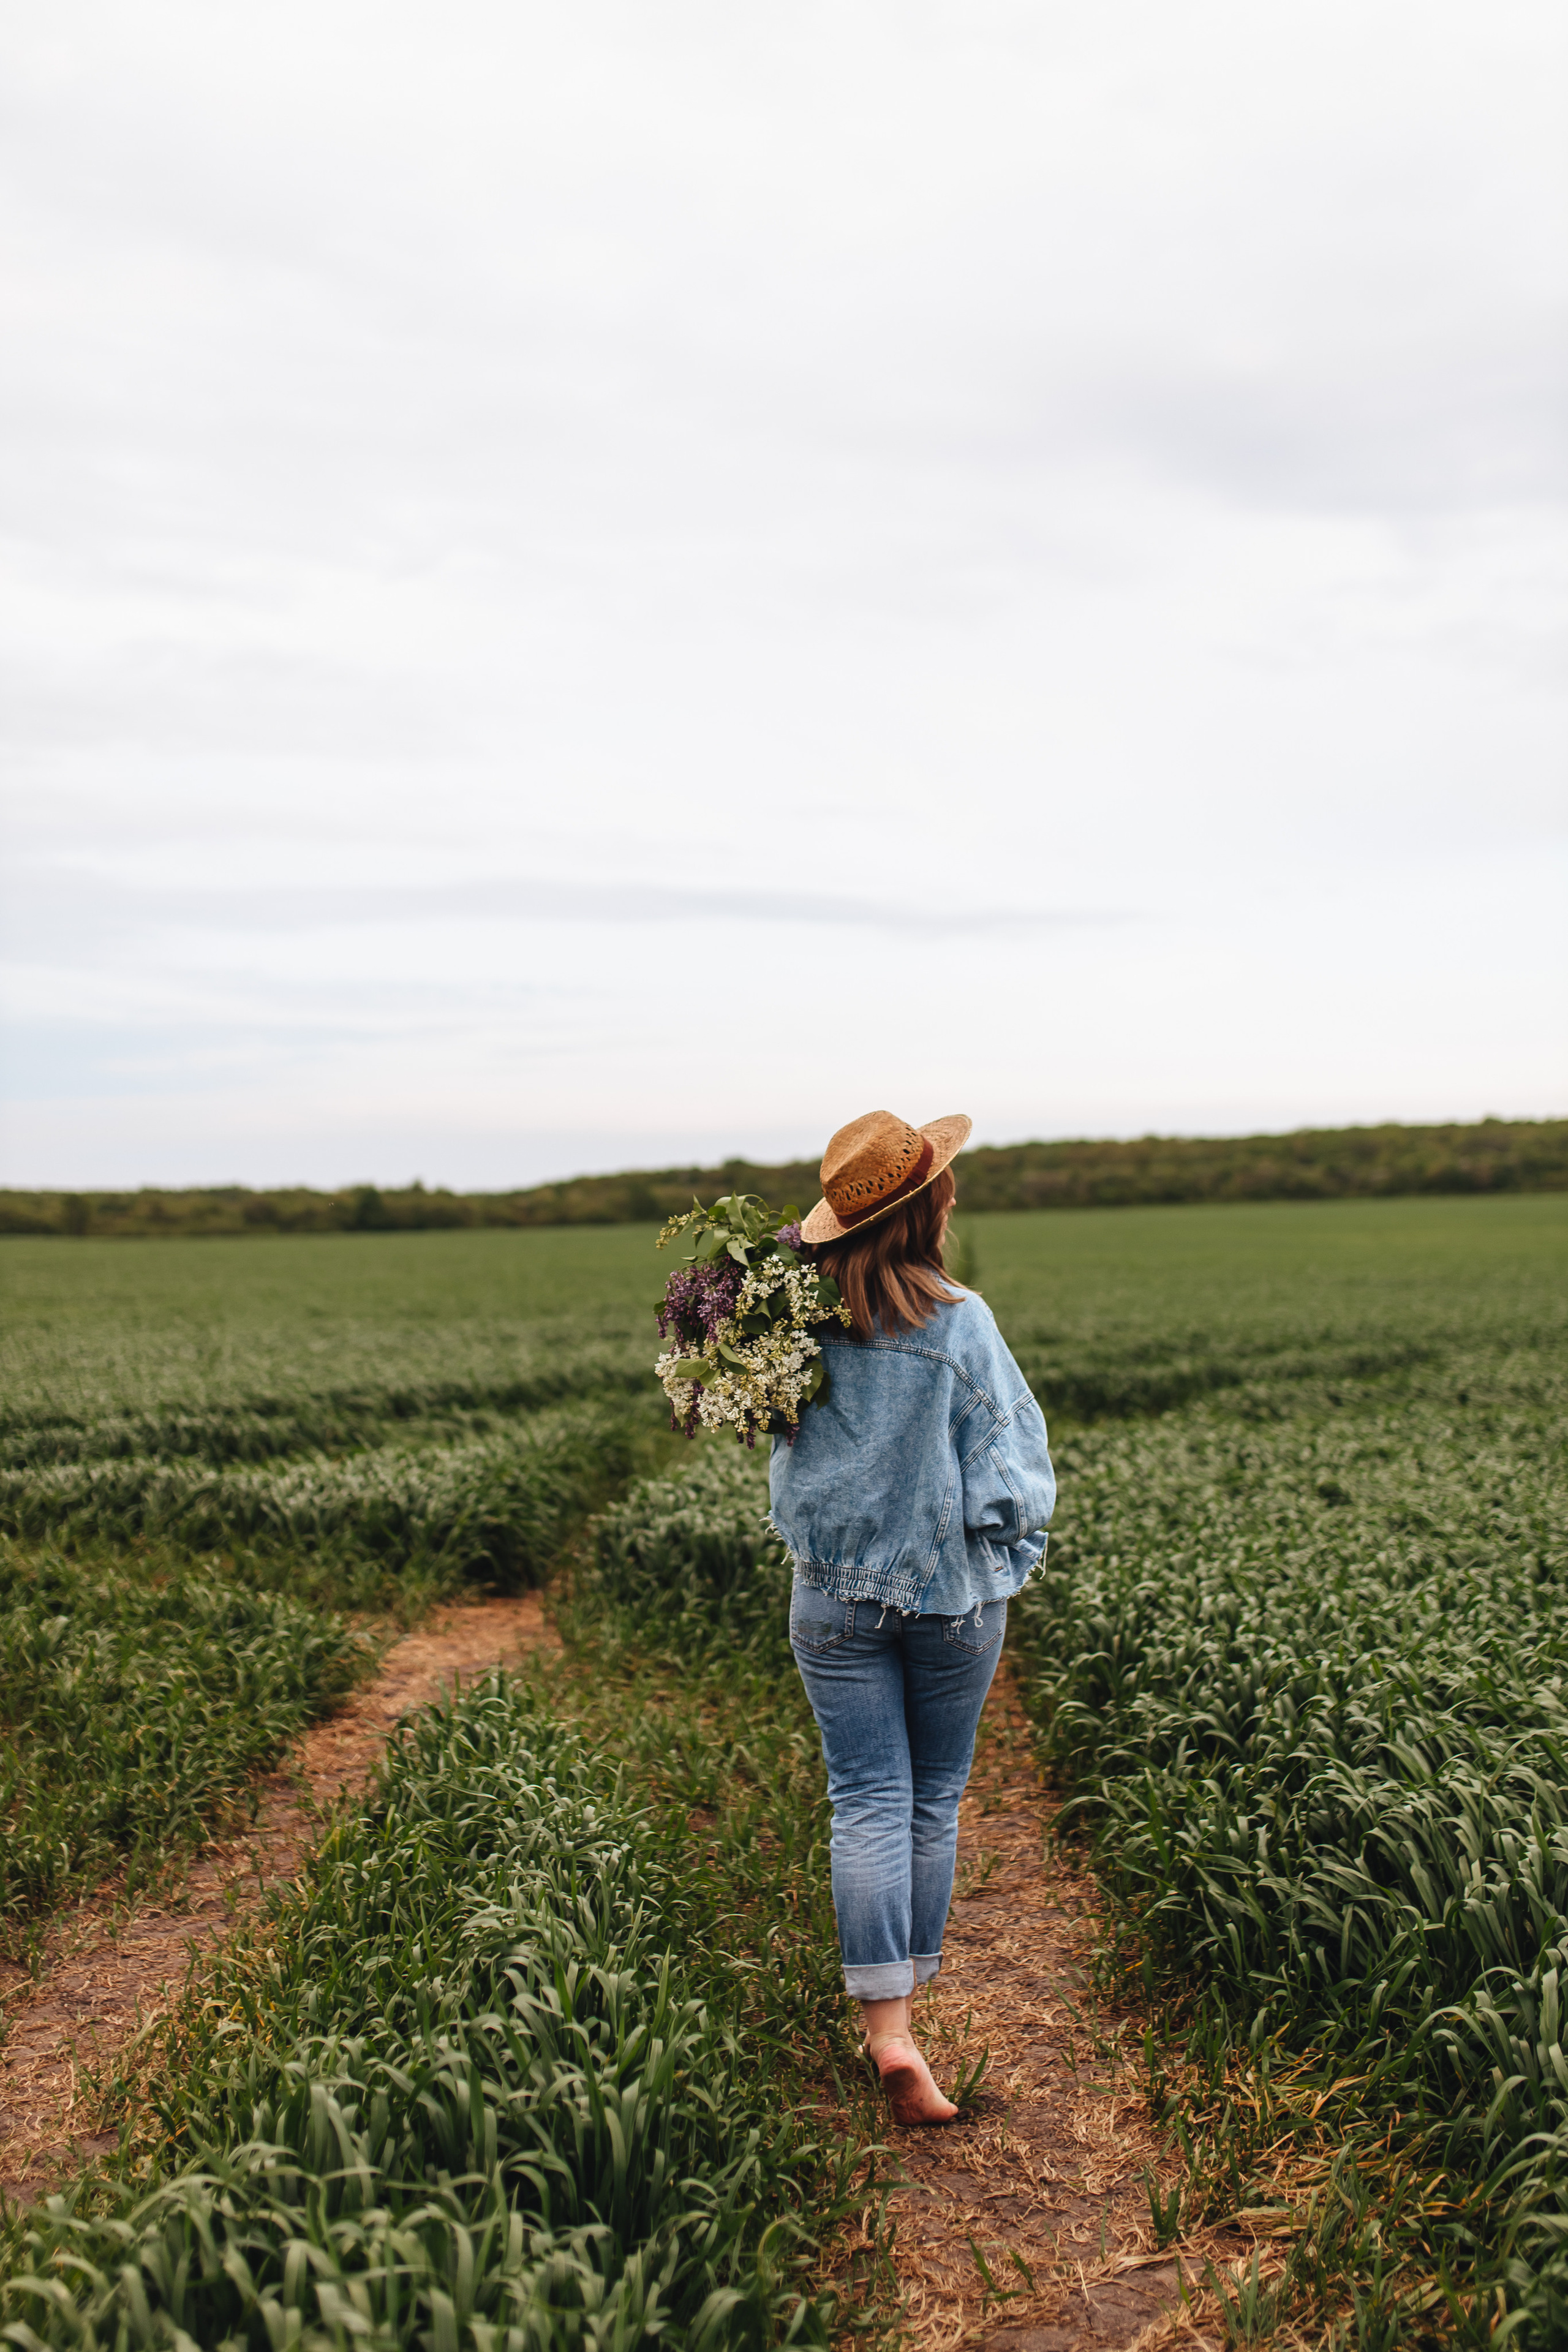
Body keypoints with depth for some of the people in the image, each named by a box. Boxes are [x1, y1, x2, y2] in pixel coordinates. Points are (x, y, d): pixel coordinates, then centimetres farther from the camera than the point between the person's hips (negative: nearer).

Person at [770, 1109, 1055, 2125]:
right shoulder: (962, 1323, -17)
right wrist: (1013, 1557, 4)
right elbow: (1004, 1462, -11)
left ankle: (887, 2028, -3)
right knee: (936, 1797, 16)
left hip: (835, 1592, 2)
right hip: (952, 1593, -2)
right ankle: (908, 1985, 32)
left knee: (868, 1801, 4)